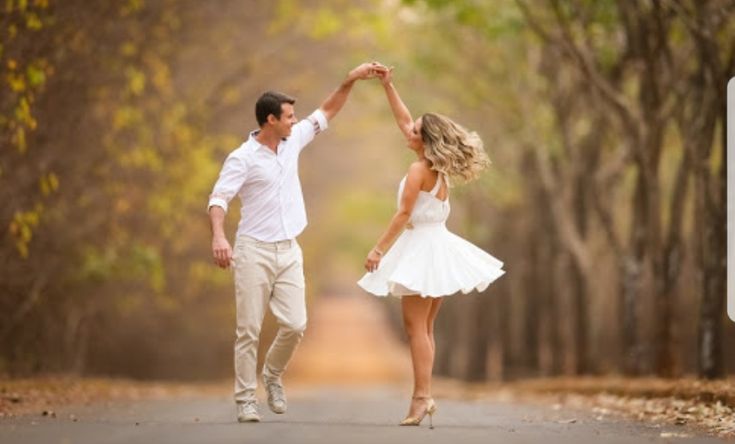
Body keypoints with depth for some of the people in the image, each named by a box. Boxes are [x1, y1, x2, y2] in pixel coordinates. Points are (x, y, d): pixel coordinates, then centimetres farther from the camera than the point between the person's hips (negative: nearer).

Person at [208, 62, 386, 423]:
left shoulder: (292, 142, 8)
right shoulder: (243, 158, -10)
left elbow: (326, 113, 18)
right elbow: (219, 198, -19)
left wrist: (350, 81, 8)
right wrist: (218, 235, -36)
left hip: (288, 251, 5)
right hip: (254, 251, -5)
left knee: (295, 325, -3)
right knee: (249, 330, -3)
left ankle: (273, 375, 23)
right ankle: (245, 399, 3)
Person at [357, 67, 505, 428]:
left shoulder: (419, 171, -15)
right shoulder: (438, 165, 9)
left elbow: (404, 214, -18)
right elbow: (403, 120, 18)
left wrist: (379, 249, -15)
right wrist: (388, 86, 18)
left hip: (422, 247, -9)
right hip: (434, 246, 9)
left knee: (416, 327, -10)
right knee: (424, 328, 10)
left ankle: (422, 397, -16)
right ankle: (423, 396, 9)